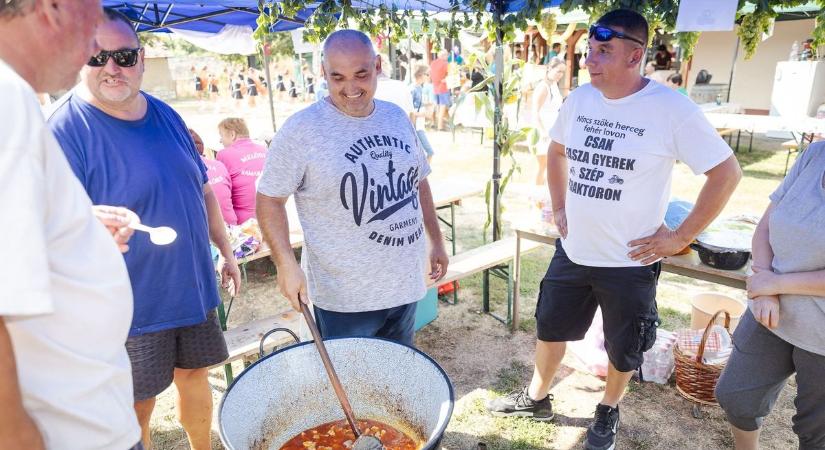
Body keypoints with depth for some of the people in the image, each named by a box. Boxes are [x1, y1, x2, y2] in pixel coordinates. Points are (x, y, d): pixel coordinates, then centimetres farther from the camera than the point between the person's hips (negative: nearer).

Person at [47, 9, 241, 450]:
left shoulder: (166, 116, 4)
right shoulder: (66, 129, -15)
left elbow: (202, 189, 13)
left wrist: (225, 251, 14)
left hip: (193, 288, 6)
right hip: (130, 306, -6)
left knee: (195, 374, 21)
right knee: (136, 414, 8)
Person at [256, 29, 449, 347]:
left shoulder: (398, 117, 4)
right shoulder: (302, 129, -14)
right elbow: (269, 198, -9)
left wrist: (436, 241, 16)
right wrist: (286, 263, -22)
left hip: (405, 286, 6)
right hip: (345, 297, -5)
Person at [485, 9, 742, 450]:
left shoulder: (672, 109, -17)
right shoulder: (580, 98, -2)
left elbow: (727, 173, -12)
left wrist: (681, 237, -12)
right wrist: (559, 208, 8)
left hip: (629, 261, -4)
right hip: (572, 250, 4)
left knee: (623, 349, 17)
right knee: (549, 328, 19)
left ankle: (608, 411, 45)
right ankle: (536, 398, 43)